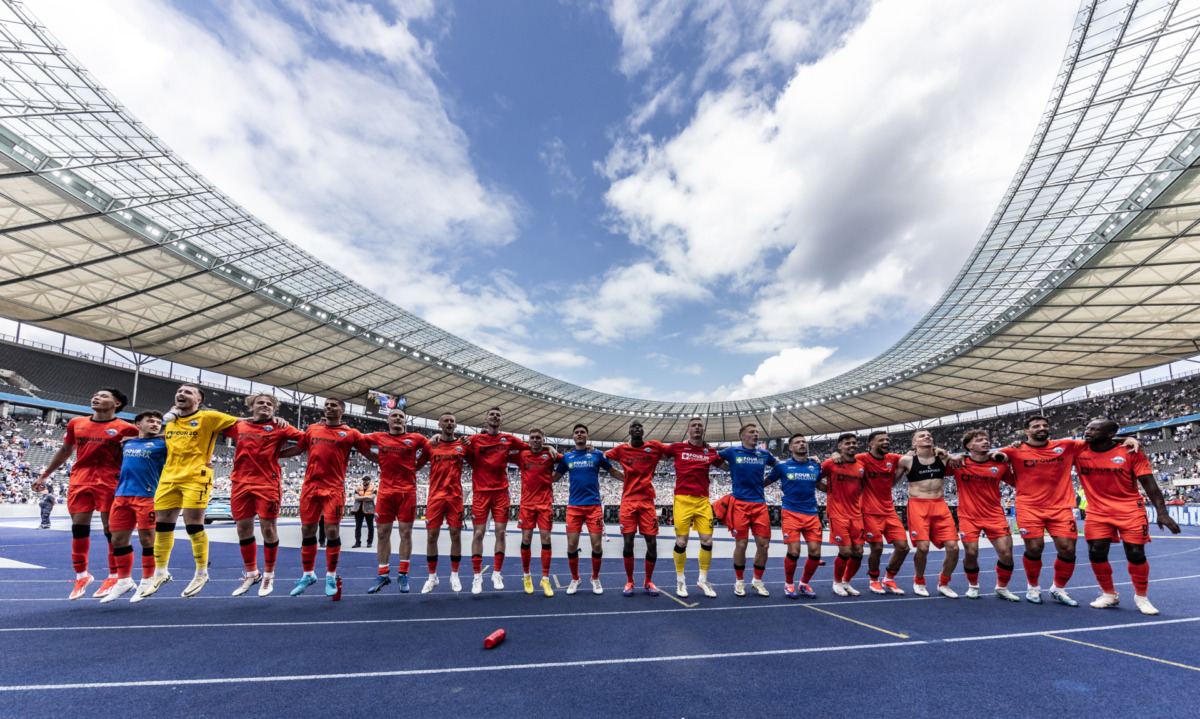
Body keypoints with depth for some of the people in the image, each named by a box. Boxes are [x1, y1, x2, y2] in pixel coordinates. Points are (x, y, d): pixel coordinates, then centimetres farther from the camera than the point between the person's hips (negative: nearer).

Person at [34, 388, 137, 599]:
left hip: (109, 482, -5)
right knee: (78, 527, 7)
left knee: (112, 530, -1)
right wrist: (45, 475, 24)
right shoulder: (76, 424, 12)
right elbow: (65, 450, 24)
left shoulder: (126, 429, -3)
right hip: (79, 480, 5)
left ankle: (114, 577, 12)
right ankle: (81, 576, 22)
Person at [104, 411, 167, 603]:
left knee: (146, 539, -2)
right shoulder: (127, 443, 18)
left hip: (147, 495, -5)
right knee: (118, 539, 9)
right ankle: (124, 580, 24)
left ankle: (147, 581, 11)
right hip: (122, 494, 5)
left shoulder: (162, 444, 3)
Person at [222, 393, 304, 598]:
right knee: (243, 528, 9)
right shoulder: (239, 426, 12)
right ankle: (251, 574, 28)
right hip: (241, 483, 4)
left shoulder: (279, 428, 2)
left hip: (268, 483, -4)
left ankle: (268, 575, 17)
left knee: (268, 528, -1)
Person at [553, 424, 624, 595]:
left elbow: (614, 472, 13)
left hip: (594, 505, -1)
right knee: (572, 545, 0)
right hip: (574, 506, 1)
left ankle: (595, 579, 23)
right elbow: (554, 477, 18)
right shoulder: (567, 457, 9)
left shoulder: (597, 454, 5)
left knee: (597, 545, -2)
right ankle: (574, 579, 23)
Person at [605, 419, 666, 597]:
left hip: (647, 500, 0)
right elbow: (602, 456, 14)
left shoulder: (655, 447, 4)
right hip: (628, 500, 0)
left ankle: (648, 581, 22)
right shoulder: (621, 449, 5)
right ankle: (629, 581, 19)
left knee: (652, 542, 1)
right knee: (628, 541, -1)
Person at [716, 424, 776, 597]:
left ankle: (757, 581, 24)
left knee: (763, 544, 3)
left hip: (760, 504, 3)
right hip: (739, 503, -3)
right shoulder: (732, 452, 1)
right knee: (741, 545, 0)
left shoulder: (764, 454, 10)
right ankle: (739, 581, 19)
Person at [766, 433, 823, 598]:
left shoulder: (816, 466, 9)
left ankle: (804, 583, 27)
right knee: (793, 552, -9)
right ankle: (789, 584, 18)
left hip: (812, 514, 4)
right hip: (791, 513, -3)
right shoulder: (782, 466, 0)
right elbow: (765, 482, 9)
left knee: (815, 553, 0)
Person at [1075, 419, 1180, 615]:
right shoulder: (1079, 452, -5)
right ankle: (1109, 594, 20)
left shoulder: (1130, 453, -9)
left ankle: (1141, 596, 25)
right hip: (1097, 512, 1)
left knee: (1136, 554, 0)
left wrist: (1161, 512, -14)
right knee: (1096, 554, -2)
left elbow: (1149, 484, -7)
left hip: (1130, 510, -1)